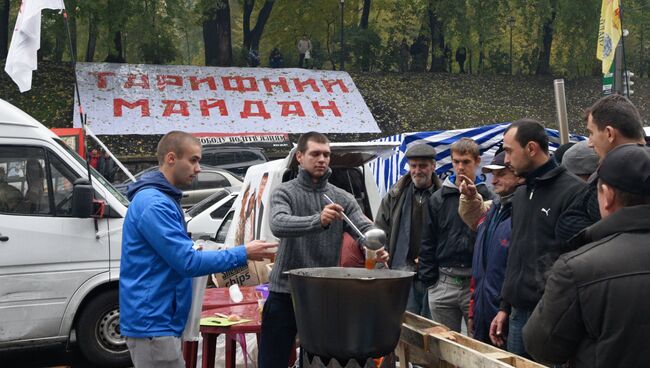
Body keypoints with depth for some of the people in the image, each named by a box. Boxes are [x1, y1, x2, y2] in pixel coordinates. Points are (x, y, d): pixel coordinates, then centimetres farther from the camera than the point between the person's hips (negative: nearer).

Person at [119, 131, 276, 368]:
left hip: (155, 320, 10)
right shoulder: (154, 204, -18)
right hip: (152, 322, -10)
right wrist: (242, 254, -15)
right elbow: (187, 261, -21)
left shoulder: (163, 199, 15)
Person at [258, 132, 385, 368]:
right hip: (285, 293, -3)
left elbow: (365, 227, -6)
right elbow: (278, 225, -23)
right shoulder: (284, 193, -2)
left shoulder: (342, 198, 8)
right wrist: (318, 221, -40)